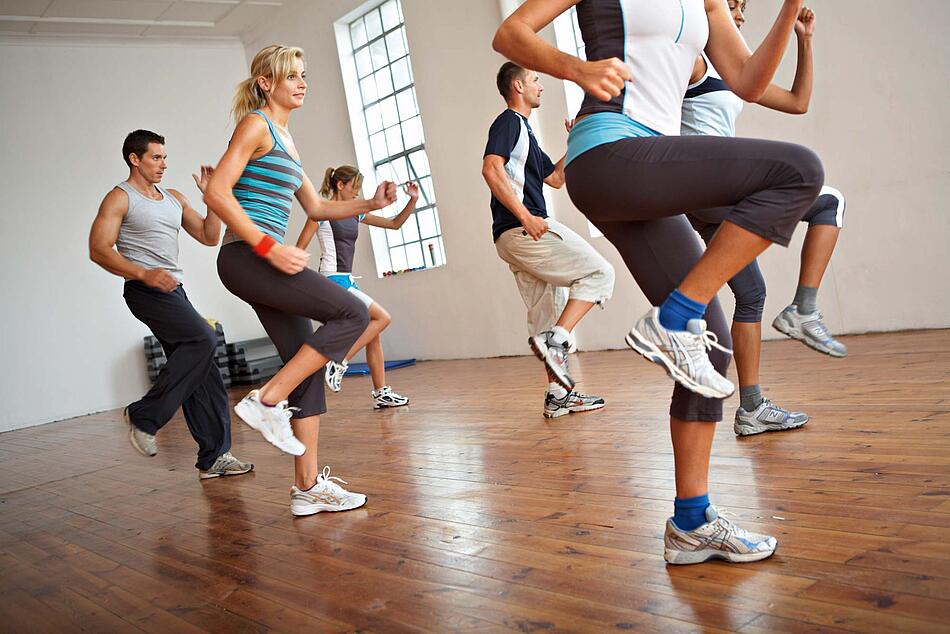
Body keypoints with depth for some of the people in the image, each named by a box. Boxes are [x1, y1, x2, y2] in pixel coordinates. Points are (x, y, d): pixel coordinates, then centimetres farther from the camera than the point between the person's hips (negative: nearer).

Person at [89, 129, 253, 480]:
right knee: (203, 338, -26)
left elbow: (209, 237, 16)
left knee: (202, 374, 2)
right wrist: (143, 273, -26)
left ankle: (213, 457, 5)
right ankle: (144, 417, -15)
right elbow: (99, 249, -11)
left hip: (174, 291, 7)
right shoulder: (119, 198, -2)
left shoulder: (175, 198, 19)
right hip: (145, 291, -7)